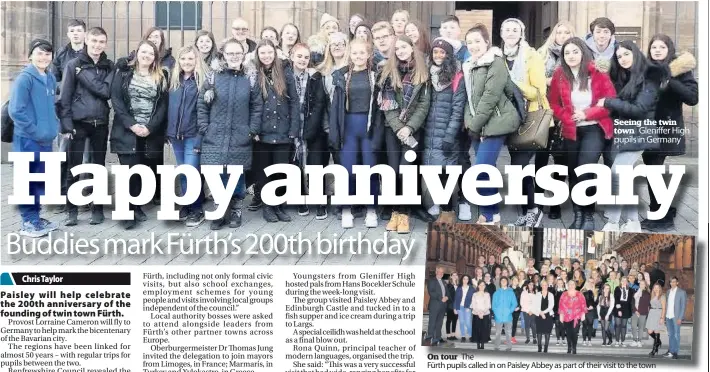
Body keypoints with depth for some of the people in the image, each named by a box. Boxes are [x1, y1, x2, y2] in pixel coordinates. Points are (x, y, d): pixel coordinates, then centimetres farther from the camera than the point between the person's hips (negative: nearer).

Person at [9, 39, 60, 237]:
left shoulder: (50, 78, 10)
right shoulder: (24, 78, -13)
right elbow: (16, 110, -18)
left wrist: (53, 125, 9)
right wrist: (35, 130, -16)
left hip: (46, 139, 7)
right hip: (28, 139, -7)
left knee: (41, 180, 14)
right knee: (27, 181, 1)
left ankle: (35, 217, 26)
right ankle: (28, 222, 8)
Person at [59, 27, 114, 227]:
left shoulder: (109, 66, 7)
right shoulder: (74, 64, -1)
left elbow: (107, 91, -9)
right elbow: (64, 97, -4)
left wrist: (84, 75, -12)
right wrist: (66, 125, -11)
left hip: (100, 124, 2)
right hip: (79, 123, -2)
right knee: (74, 169, 0)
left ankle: (97, 209, 17)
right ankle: (72, 210, 9)